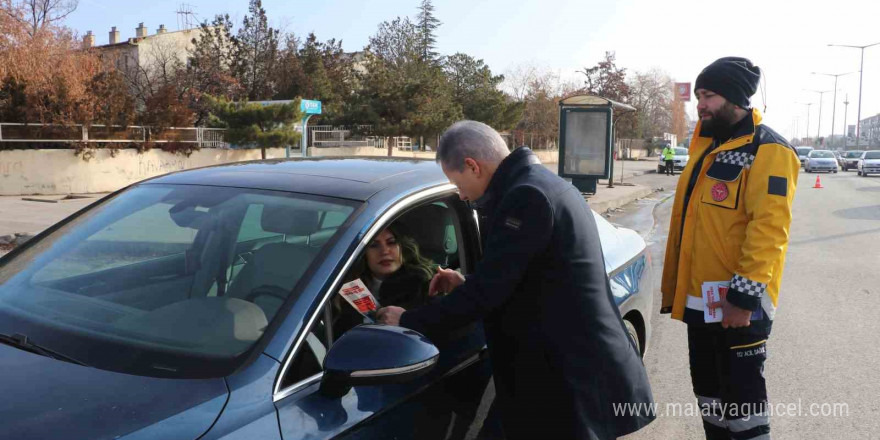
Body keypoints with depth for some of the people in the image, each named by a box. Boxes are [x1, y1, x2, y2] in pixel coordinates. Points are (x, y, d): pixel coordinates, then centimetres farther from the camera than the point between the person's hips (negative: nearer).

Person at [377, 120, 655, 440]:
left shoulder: (527, 196, -20)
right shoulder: (545, 184, 12)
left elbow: (487, 291, -21)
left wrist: (409, 321, -10)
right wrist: (467, 285, 13)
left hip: (577, 379, -10)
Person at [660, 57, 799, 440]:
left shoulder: (768, 151, -11)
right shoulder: (706, 148, 15)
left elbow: (768, 229, -20)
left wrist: (743, 297, -24)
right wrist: (673, 288, 18)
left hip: (737, 303, -8)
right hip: (699, 300, 8)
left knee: (741, 396, 4)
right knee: (708, 392, 18)